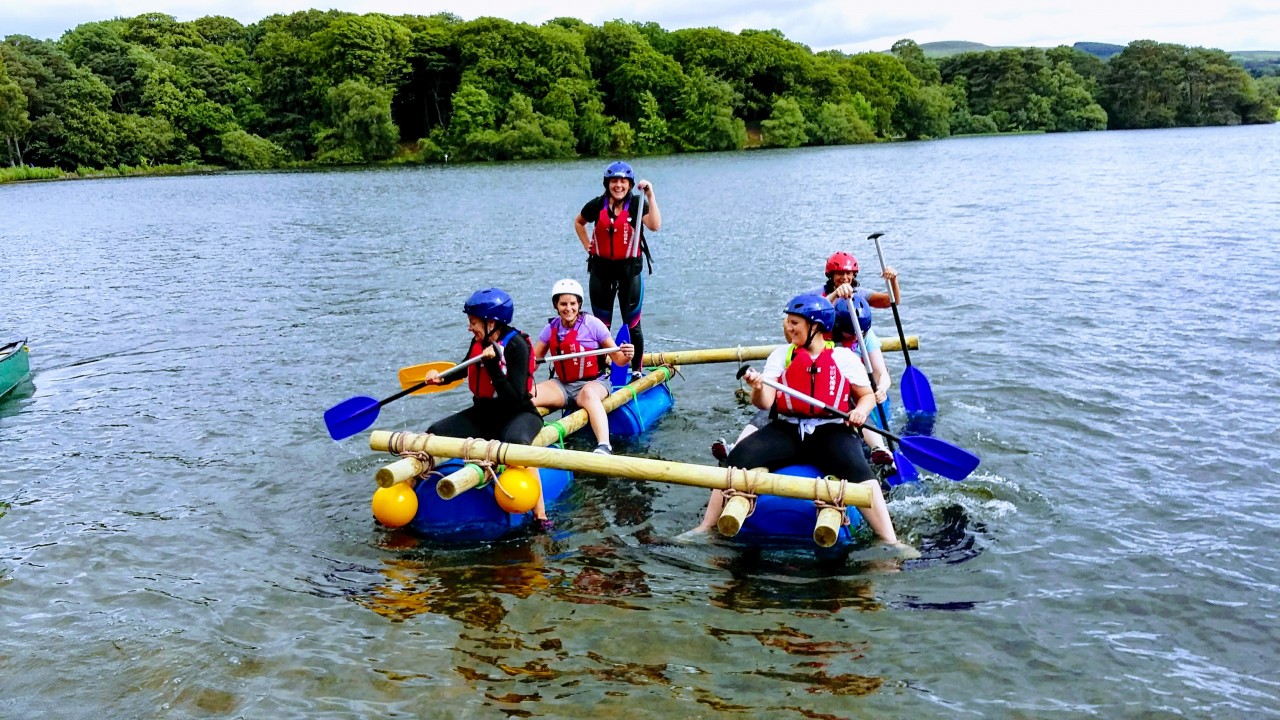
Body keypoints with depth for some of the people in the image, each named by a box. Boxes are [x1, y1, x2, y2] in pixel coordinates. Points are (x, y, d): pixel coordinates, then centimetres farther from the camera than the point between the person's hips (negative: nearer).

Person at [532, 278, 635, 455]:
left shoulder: (593, 324, -7)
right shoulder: (551, 328, 4)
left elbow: (619, 360, -6)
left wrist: (626, 356, -30)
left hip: (594, 383, -4)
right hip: (561, 385, 4)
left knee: (588, 394, -41)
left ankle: (604, 447, -56)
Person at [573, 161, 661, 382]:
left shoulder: (637, 204, -6)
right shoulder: (597, 205, 0)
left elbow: (655, 226, -25)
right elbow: (578, 222, 20)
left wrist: (650, 195, -25)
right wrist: (587, 245, 7)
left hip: (629, 269, -2)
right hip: (601, 268, 2)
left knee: (633, 324, 2)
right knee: (601, 324, 9)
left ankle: (636, 370, 12)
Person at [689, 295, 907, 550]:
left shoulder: (844, 357, 6)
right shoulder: (781, 355, 9)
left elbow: (868, 395, 13)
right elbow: (764, 402, -1)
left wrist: (861, 410, -10)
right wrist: (758, 388, -24)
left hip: (832, 432, -2)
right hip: (786, 431, 2)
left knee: (857, 469, -33)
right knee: (739, 457, -21)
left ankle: (890, 541, -30)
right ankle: (705, 527, -14)